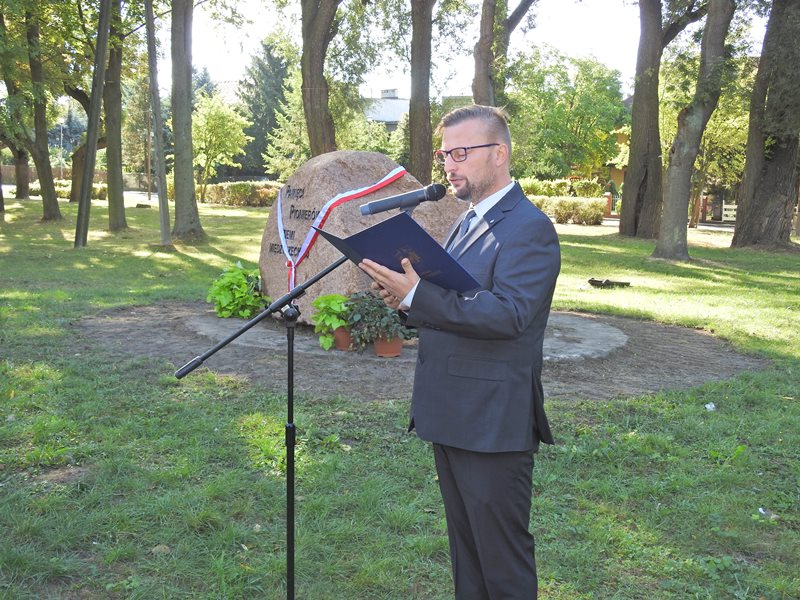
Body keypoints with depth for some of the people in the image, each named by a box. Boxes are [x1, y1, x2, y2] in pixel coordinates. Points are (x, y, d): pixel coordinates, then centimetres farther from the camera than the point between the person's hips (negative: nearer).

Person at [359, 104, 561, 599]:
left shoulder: (529, 228, -15)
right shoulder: (466, 222, 15)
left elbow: (509, 313, -26)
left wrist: (417, 295, -32)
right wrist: (407, 296, -4)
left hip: (494, 423, -9)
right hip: (451, 417, 9)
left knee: (503, 560, 6)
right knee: (465, 547, 22)